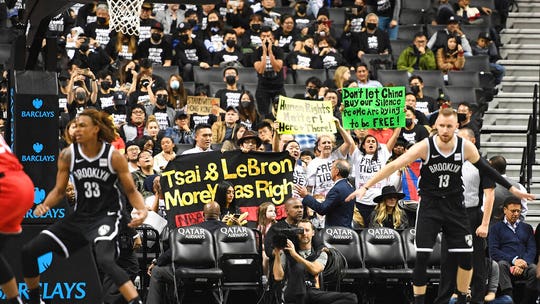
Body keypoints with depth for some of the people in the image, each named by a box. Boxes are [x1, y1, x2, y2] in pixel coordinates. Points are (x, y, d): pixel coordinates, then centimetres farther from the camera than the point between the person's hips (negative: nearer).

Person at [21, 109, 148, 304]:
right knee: (28, 252, 2)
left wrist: (142, 210, -25)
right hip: (80, 216, 5)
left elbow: (131, 191, -5)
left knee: (105, 261, -35)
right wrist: (45, 205, -17)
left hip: (106, 215, -5)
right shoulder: (68, 155, -4)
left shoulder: (113, 156, -12)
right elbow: (59, 191, 4)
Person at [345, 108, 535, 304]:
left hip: (454, 206, 2)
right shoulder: (425, 146, -17)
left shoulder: (466, 148, -8)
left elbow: (486, 169, 8)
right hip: (429, 205, -2)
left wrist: (512, 189, 14)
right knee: (422, 258, -10)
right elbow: (394, 166, -20)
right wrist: (365, 187, -27)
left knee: (465, 258, 1)